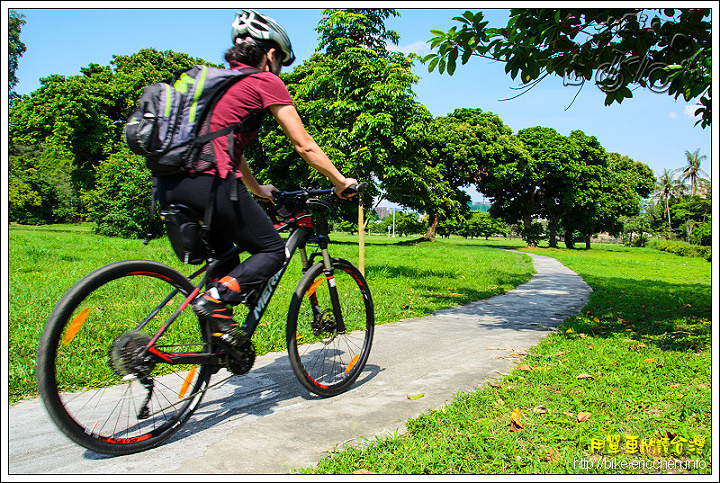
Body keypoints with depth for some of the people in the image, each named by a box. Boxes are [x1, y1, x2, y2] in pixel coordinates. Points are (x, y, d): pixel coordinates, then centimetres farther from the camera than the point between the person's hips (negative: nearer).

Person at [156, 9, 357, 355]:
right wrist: (341, 181, 15)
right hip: (209, 181, -8)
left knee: (225, 258, 25)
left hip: (169, 184, 9)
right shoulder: (266, 82, 6)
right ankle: (216, 300, -14)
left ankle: (219, 339, 19)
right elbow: (304, 146, 3)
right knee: (273, 250, 7)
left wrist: (257, 190, 47)